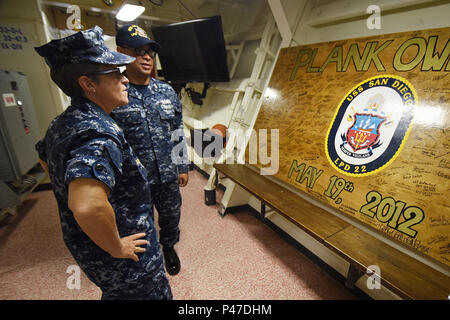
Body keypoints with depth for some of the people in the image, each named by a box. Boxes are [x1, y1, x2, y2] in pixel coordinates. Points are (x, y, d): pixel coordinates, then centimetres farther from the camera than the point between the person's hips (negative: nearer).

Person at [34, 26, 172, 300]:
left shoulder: (63, 123, 1)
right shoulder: (100, 133, -32)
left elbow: (45, 158, 21)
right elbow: (88, 206, -45)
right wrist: (116, 247, -27)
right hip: (127, 264, -9)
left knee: (116, 293, 32)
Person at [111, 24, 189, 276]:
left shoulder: (167, 92, 1)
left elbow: (178, 131, 6)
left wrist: (183, 167, 7)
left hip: (168, 175, 4)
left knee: (171, 215, 22)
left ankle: (169, 247, 51)